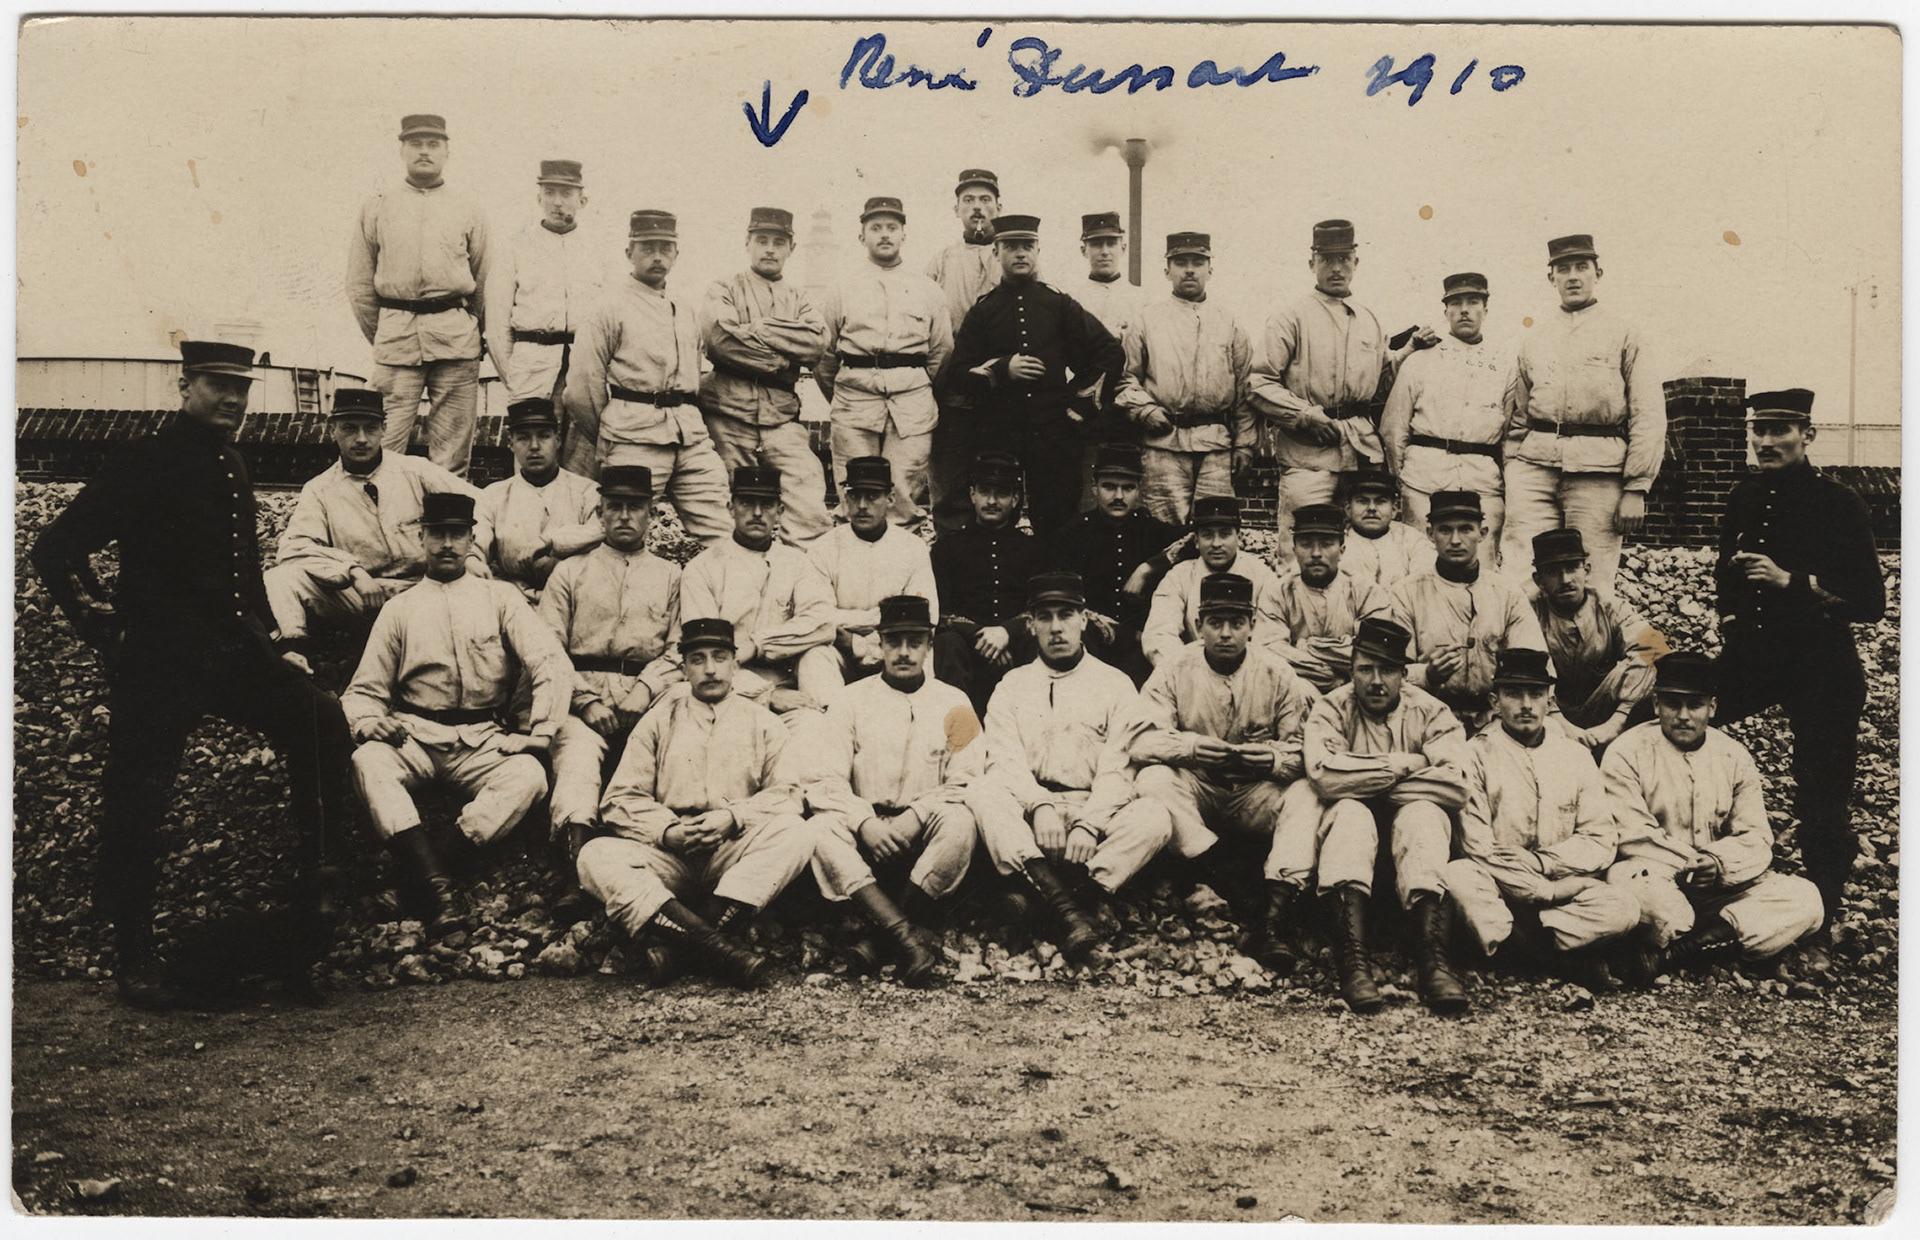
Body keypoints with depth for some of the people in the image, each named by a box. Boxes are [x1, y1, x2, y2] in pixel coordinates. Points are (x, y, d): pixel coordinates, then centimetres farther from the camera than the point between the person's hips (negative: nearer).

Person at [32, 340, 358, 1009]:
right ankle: (133, 955, 16)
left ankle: (320, 890, 0)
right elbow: (57, 549, -10)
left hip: (234, 652, 6)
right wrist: (104, 625, -11)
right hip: (157, 663, -6)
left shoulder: (232, 466, 14)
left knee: (321, 724, -11)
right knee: (138, 801, 1)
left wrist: (268, 643, 20)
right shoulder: (143, 463, -9)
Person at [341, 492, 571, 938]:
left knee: (529, 775, -32)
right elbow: (365, 690, 13)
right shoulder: (399, 609, 16)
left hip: (482, 741, 0)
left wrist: (540, 732, -12)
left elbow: (552, 663, 0)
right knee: (368, 761, -33)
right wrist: (367, 721, -10)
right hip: (414, 737, 1)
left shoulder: (500, 598, 12)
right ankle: (439, 885, -43)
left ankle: (434, 859, -37)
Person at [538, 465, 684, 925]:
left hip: (650, 693, 0)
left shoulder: (670, 576, 23)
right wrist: (587, 699, -6)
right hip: (582, 692, 0)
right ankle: (577, 876, -52)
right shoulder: (569, 572, 22)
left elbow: (678, 650, 10)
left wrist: (643, 692, -9)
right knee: (576, 753, -33)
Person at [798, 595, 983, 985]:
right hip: (865, 832, 1)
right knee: (821, 828, -30)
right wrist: (864, 823, -18)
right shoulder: (853, 700, 7)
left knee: (959, 822, -33)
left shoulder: (954, 703, 7)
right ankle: (909, 936, -41)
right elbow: (823, 778, -2)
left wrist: (914, 820, -15)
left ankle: (880, 938, -29)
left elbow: (966, 781, -1)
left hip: (924, 833, 0)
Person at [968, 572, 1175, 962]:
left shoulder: (1115, 684, 11)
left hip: (1096, 815, -1)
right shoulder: (1012, 686, 16)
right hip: (1028, 815, 1)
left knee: (1155, 817, -30)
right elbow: (1004, 759, 0)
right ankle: (1061, 900, -42)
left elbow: (1118, 768, -1)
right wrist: (1040, 805, -20)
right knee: (980, 792, -30)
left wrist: (1088, 825, -19)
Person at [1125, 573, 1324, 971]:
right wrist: (1188, 746, -30)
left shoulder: (1276, 674, 1)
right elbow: (1139, 740, -10)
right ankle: (1246, 903, -39)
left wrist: (1275, 757, -28)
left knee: (1308, 793, -28)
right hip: (1196, 792, 0)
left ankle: (1273, 916, -38)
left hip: (1257, 795, 0)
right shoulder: (1175, 672, 1)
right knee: (1152, 780, -31)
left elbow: (1306, 750, -4)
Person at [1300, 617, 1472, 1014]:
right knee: (1350, 812, -32)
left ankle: (1432, 958, -46)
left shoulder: (1430, 712, 2)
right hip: (1349, 828, 0)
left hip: (1411, 832, 1)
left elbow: (1455, 784, -16)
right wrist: (1403, 765, -15)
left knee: (1423, 814, -31)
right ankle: (1353, 960, -47)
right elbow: (1324, 773, -19)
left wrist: (1368, 782, -14)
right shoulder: (1332, 709, 1)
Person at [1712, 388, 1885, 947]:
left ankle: (1821, 920, 16)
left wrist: (1790, 580, -21)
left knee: (1821, 801, -1)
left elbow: (1870, 603, -13)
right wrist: (1730, 620, 6)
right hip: (1751, 657, 5)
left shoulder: (1837, 503, -11)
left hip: (1821, 670, -5)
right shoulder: (1744, 499, 5)